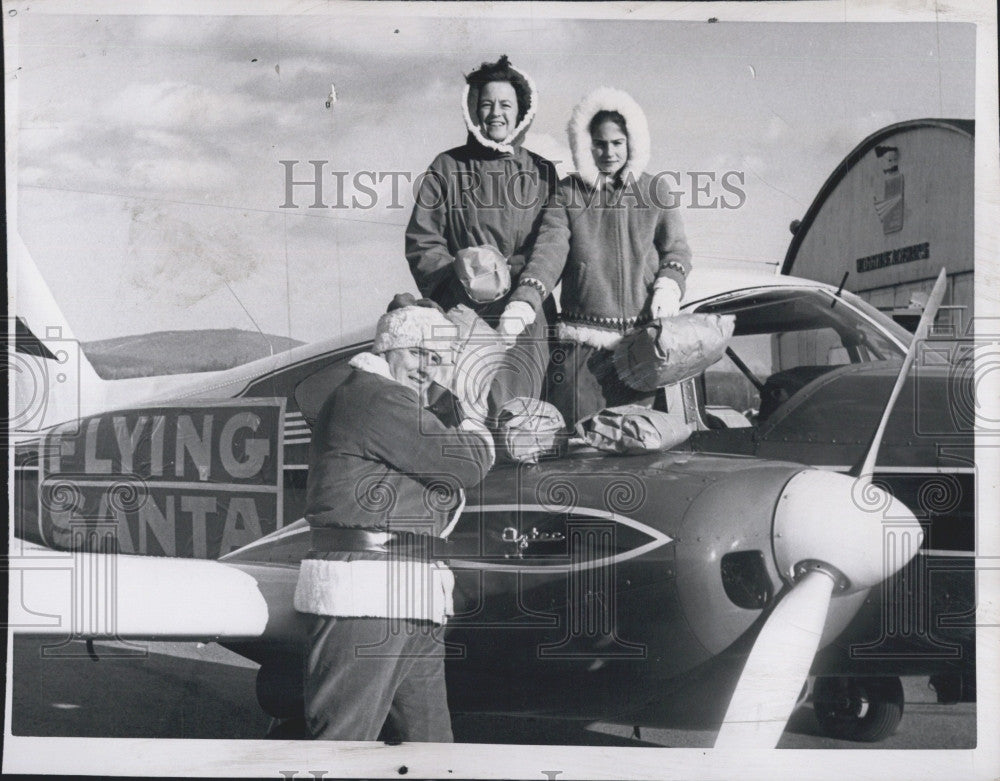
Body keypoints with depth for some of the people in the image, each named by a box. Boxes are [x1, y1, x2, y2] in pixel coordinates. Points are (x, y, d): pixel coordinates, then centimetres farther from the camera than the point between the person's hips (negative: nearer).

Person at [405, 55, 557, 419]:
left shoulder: (541, 171, 14)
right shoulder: (447, 167, 11)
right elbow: (421, 243, 7)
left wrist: (511, 272, -8)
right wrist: (459, 274, -10)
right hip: (460, 312, -1)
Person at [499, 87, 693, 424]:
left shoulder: (654, 191, 14)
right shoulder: (568, 193, 8)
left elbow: (677, 248, 14)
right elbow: (549, 251, -5)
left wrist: (668, 286, -8)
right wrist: (522, 302, -22)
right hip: (581, 341, -1)